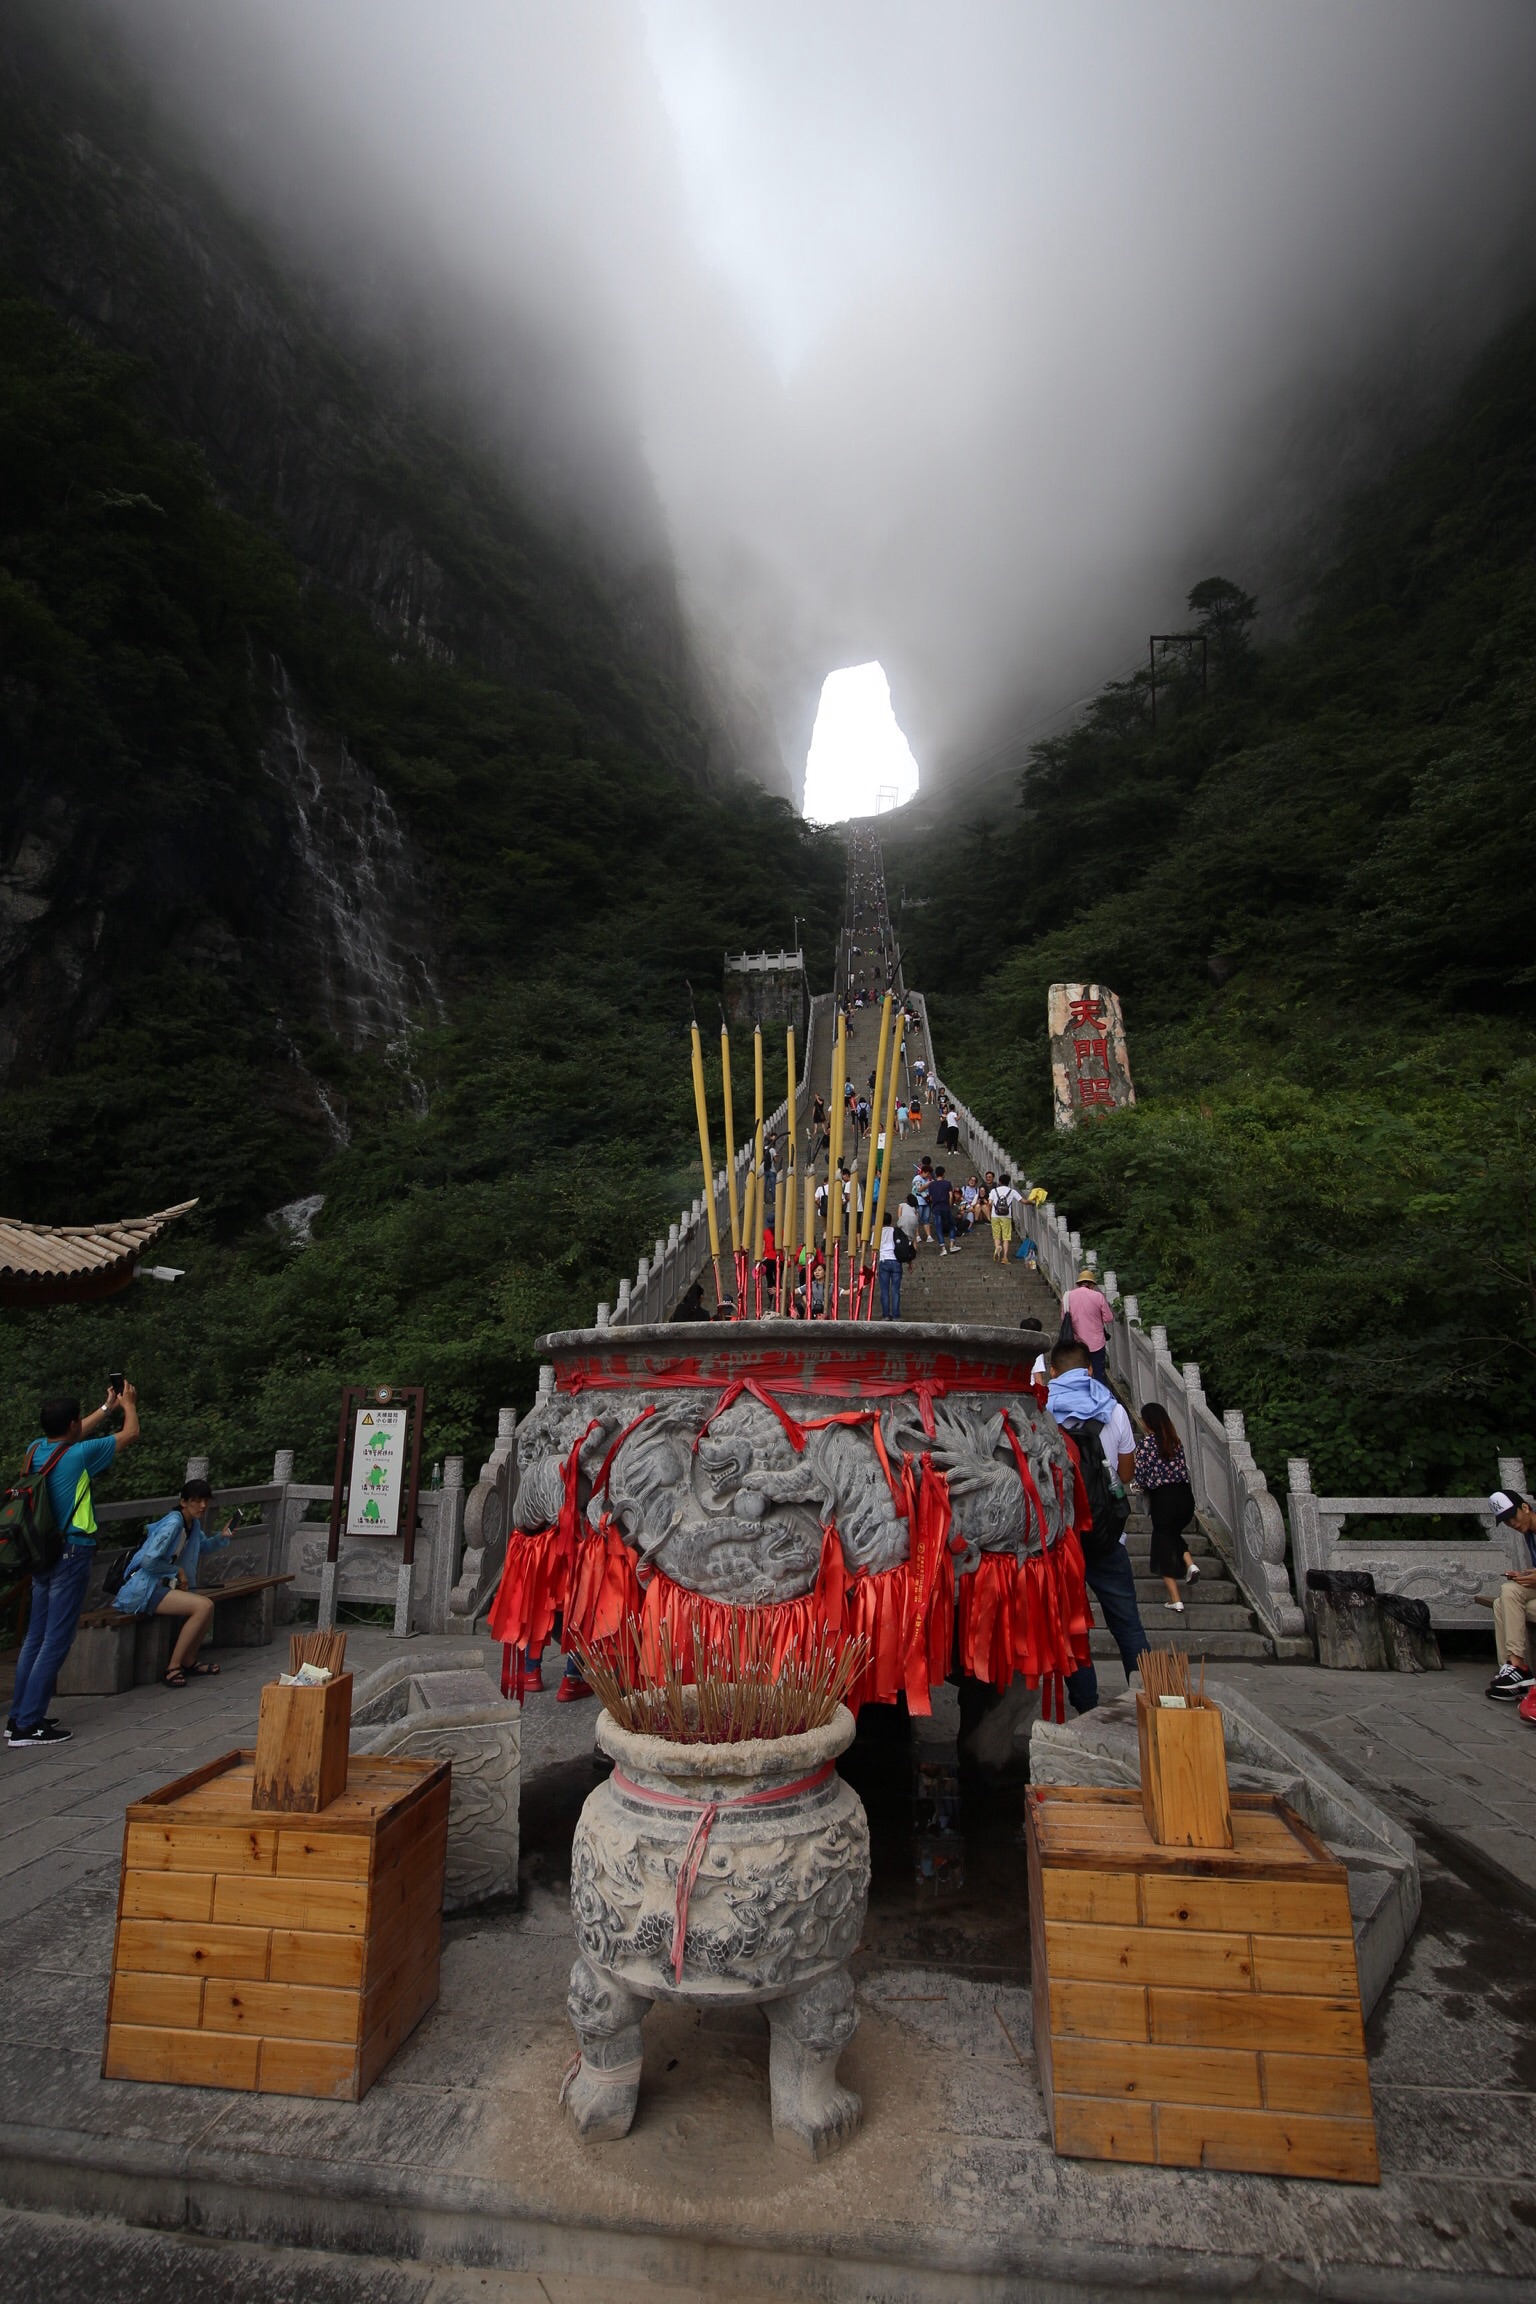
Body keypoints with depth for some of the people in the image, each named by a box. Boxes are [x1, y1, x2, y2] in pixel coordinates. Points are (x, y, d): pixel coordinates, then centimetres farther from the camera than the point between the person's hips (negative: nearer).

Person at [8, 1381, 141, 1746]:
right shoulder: (78, 1454, -18)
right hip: (72, 1554, -8)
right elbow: (130, 1434, -5)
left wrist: (107, 1407, 30)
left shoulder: (36, 1449, 3)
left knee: (35, 1638, 15)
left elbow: (77, 1435, 24)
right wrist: (129, 1406, 13)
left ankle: (19, 1717, 23)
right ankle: (28, 1725, 1)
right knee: (56, 1642, -2)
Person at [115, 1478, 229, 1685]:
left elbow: (203, 1546, 32)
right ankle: (173, 1667, -14)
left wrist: (222, 1537, 12)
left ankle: (189, 1662, 17)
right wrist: (178, 1571, -9)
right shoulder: (173, 1523, -17)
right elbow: (149, 1561, -23)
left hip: (162, 1586, 10)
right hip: (143, 1589, -10)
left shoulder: (194, 1524, 12)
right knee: (204, 1606, -22)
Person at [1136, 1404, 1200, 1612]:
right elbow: (1183, 1468, 8)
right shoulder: (1176, 1441, 5)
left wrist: (1142, 1488, 14)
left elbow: (1140, 1478, -8)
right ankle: (1189, 1564, 5)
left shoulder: (1144, 1444, -9)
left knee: (1164, 1542, 7)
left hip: (1163, 1498, -5)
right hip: (1185, 1494, 5)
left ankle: (1175, 1600, 8)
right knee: (1174, 1533, 30)